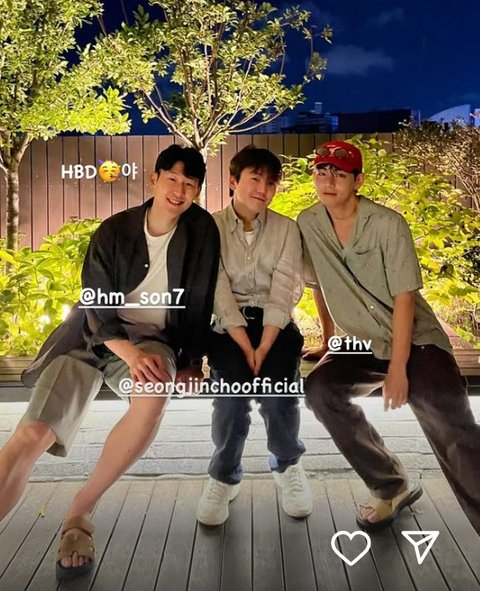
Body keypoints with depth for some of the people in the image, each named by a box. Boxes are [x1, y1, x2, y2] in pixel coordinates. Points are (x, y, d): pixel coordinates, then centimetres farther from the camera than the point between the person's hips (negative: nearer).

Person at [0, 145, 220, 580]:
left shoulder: (202, 228, -2)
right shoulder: (114, 230, -4)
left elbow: (200, 302, 3)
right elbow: (96, 304, -10)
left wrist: (191, 361, 1)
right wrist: (129, 353, -27)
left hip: (152, 337, 0)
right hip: (94, 336, 1)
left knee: (154, 398, -36)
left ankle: (79, 513, -16)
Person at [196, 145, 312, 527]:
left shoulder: (286, 229, 3)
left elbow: (283, 291, -7)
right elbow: (220, 293, -9)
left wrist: (264, 347, -18)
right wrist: (246, 347, -18)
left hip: (275, 324, 1)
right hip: (229, 326, 0)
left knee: (278, 392, -21)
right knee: (233, 392, -23)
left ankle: (287, 465, 11)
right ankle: (225, 477, 4)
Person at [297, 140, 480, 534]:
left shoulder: (388, 224, -15)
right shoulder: (308, 224, -1)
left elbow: (404, 298, -16)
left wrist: (398, 368, -20)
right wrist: (328, 341, 18)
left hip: (416, 342, -4)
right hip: (362, 345, 5)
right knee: (319, 390, -18)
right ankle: (393, 488, 0)